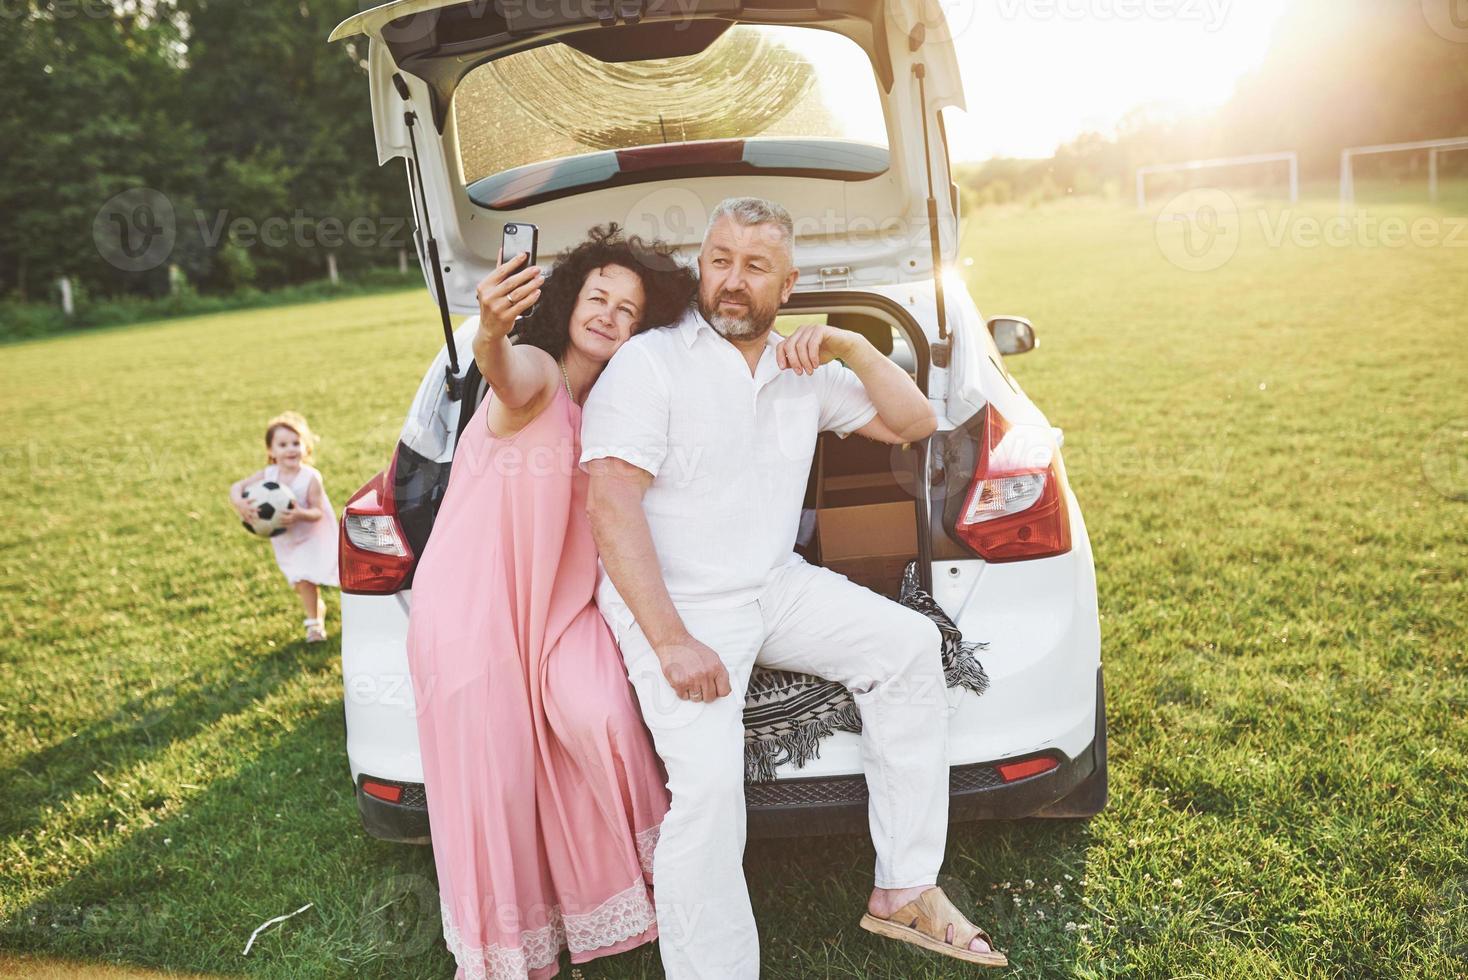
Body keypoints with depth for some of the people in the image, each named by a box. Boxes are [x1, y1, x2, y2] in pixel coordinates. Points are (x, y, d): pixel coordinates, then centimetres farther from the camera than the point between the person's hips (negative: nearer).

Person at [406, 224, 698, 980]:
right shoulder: (535, 373, -13)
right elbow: (508, 377, -39)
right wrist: (491, 335, -60)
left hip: (556, 602, 4)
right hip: (469, 606, -4)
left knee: (597, 716, -24)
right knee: (494, 782, 3)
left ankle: (636, 865, 2)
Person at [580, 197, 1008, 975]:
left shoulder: (804, 369, 11)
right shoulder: (650, 362, -8)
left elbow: (914, 424, 15)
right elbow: (609, 503, -18)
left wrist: (851, 347, -3)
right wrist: (672, 642, -25)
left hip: (775, 587, 6)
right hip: (672, 602, -6)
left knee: (909, 644, -10)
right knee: (709, 783, -26)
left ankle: (903, 891, -1)